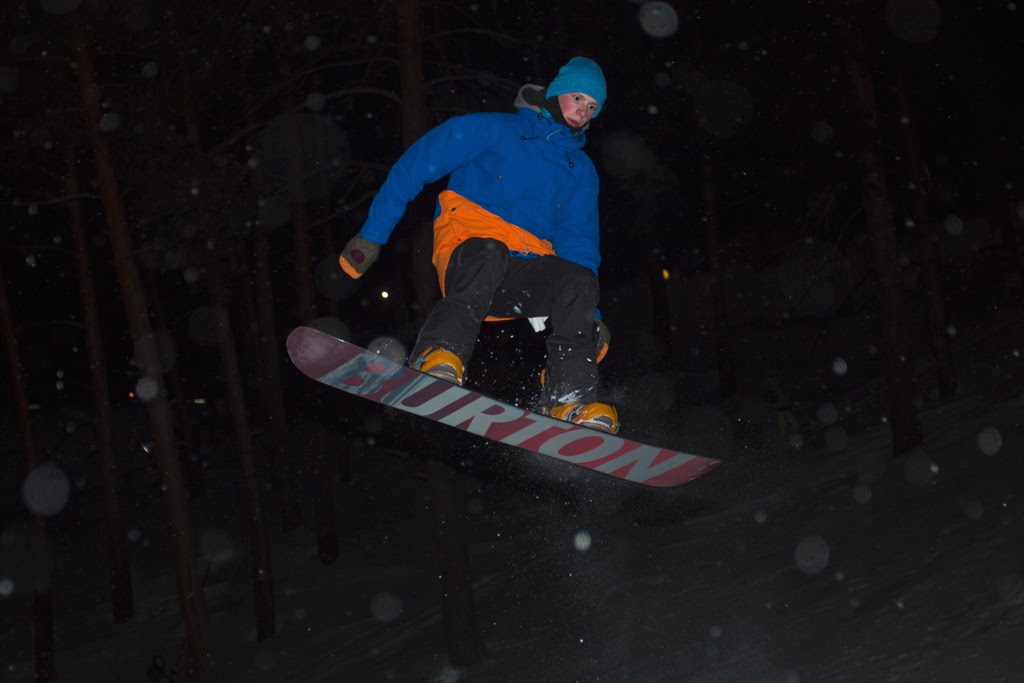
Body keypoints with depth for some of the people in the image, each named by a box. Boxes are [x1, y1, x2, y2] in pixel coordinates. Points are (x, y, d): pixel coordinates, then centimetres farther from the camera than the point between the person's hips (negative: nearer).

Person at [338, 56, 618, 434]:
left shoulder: (581, 169, 25)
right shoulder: (496, 130, 10)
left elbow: (579, 243, 21)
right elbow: (414, 167, 7)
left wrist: (589, 315, 5)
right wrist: (372, 235, 3)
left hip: (520, 279, 4)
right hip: (467, 250, -4)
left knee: (581, 279, -28)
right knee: (490, 254, -40)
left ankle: (570, 400, -38)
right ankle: (440, 354, -55)